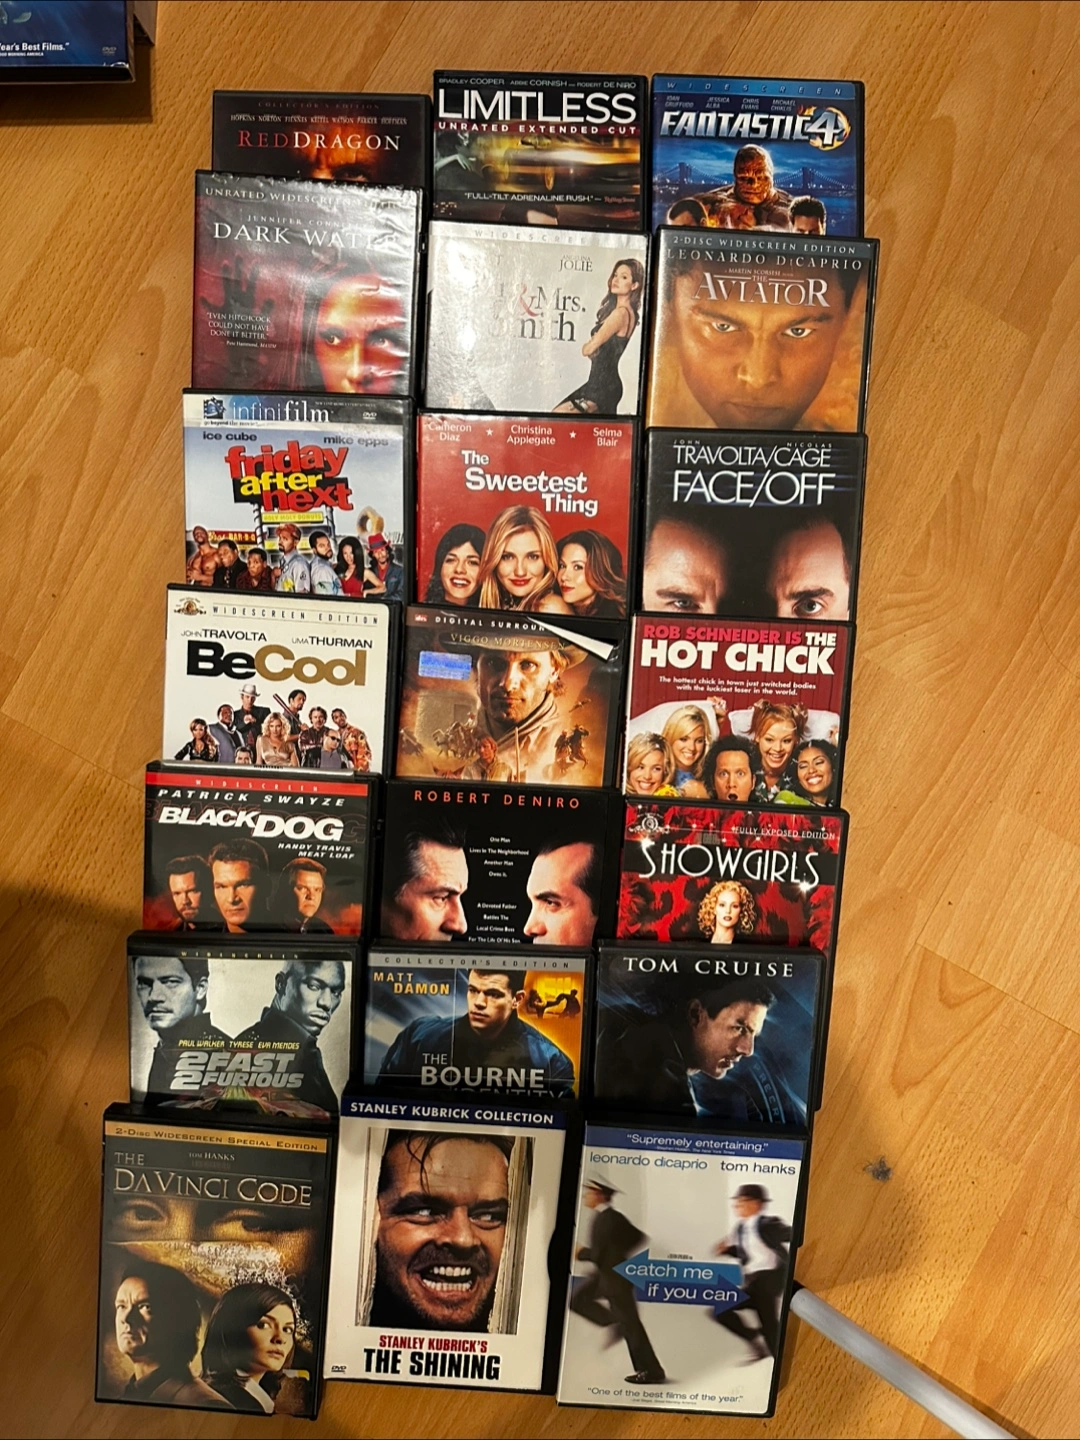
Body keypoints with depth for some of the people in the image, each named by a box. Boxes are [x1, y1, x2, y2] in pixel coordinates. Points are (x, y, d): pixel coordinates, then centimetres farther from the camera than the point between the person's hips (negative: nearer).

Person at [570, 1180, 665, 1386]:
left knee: (630, 1324, 1)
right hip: (605, 1273, 10)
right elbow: (638, 1236, 12)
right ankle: (616, 1324, 15)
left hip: (615, 1276, -10)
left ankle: (652, 1371, 12)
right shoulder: (613, 1215, 4)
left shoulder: (605, 1219, -25)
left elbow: (597, 1255, -27)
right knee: (577, 1300, 11)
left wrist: (580, 1252, -9)